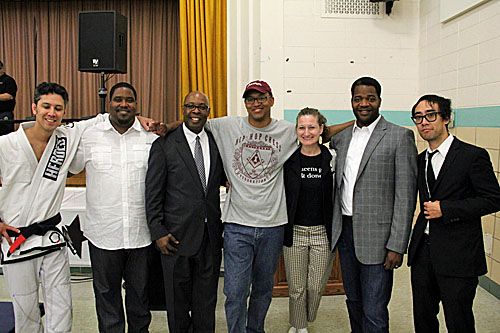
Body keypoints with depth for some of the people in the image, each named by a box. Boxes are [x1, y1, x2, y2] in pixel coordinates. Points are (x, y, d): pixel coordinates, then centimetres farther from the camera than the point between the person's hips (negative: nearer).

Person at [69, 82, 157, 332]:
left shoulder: (152, 136, 2)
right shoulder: (89, 136, 3)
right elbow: (69, 168, 15)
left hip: (141, 234, 0)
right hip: (103, 234, 0)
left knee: (140, 295, 16)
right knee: (106, 294, 14)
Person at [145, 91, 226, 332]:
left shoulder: (217, 143, 7)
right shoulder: (164, 145, -4)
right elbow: (153, 193, -4)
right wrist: (158, 232, -9)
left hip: (211, 237, 3)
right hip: (177, 236, -3)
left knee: (206, 302, 14)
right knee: (178, 302, 13)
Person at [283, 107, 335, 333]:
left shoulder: (332, 158, -2)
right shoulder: (287, 158, -3)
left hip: (323, 232, 0)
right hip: (294, 231, 0)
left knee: (316, 286, 10)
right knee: (296, 287, 9)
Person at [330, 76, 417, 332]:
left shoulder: (399, 137, -6)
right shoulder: (339, 138, 11)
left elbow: (406, 195, -10)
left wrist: (397, 245, -13)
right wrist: (334, 229, 8)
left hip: (376, 235, -5)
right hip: (344, 230, 6)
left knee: (374, 311, 0)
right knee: (353, 301, 19)